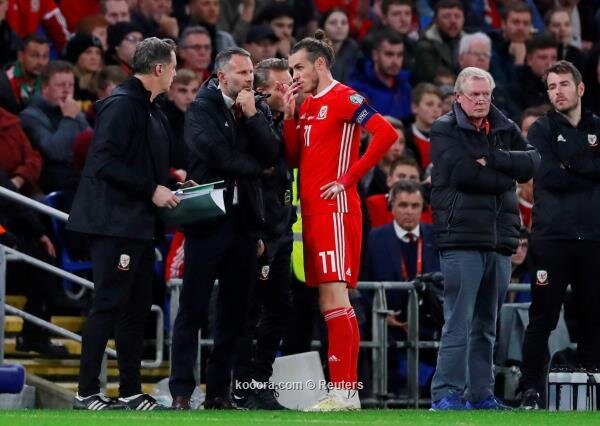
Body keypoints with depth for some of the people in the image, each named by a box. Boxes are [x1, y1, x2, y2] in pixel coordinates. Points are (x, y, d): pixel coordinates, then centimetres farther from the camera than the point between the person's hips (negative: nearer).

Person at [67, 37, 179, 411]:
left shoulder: (152, 112, 17)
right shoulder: (121, 105, -13)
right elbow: (105, 162, -21)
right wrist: (152, 189, -19)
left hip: (140, 224, 10)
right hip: (115, 222, -10)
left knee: (137, 308, 11)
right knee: (109, 306, -8)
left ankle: (131, 392, 16)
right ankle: (87, 393, -5)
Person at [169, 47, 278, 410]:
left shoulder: (259, 110, 12)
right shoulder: (201, 110, -1)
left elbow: (271, 156, -1)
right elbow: (217, 155, -15)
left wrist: (252, 116, -8)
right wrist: (254, 168, -2)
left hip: (244, 220, 5)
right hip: (208, 217, -4)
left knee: (235, 312, 6)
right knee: (194, 309, -3)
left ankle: (220, 391, 11)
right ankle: (182, 391, -1)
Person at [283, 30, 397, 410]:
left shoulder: (343, 98, -7)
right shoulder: (308, 105, 18)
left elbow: (387, 134, -18)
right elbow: (294, 158, 17)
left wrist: (348, 178, -16)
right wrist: (290, 115, 5)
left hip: (335, 210, -9)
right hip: (312, 212, 9)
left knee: (335, 298, -13)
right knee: (329, 304, 8)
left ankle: (342, 391, -16)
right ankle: (347, 390, 10)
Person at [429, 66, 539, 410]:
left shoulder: (506, 130, 15)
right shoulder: (445, 131, 0)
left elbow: (532, 162, -1)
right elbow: (463, 173, -15)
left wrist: (492, 158, -13)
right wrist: (504, 178, -4)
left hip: (500, 239, 6)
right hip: (461, 237, -6)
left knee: (486, 325, 10)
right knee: (459, 322, -10)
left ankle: (482, 394, 15)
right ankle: (446, 394, -10)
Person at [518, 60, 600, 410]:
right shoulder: (542, 130, 6)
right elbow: (550, 176, -9)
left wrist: (569, 164, -10)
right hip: (553, 236, -2)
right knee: (543, 317, -5)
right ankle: (532, 390, -2)